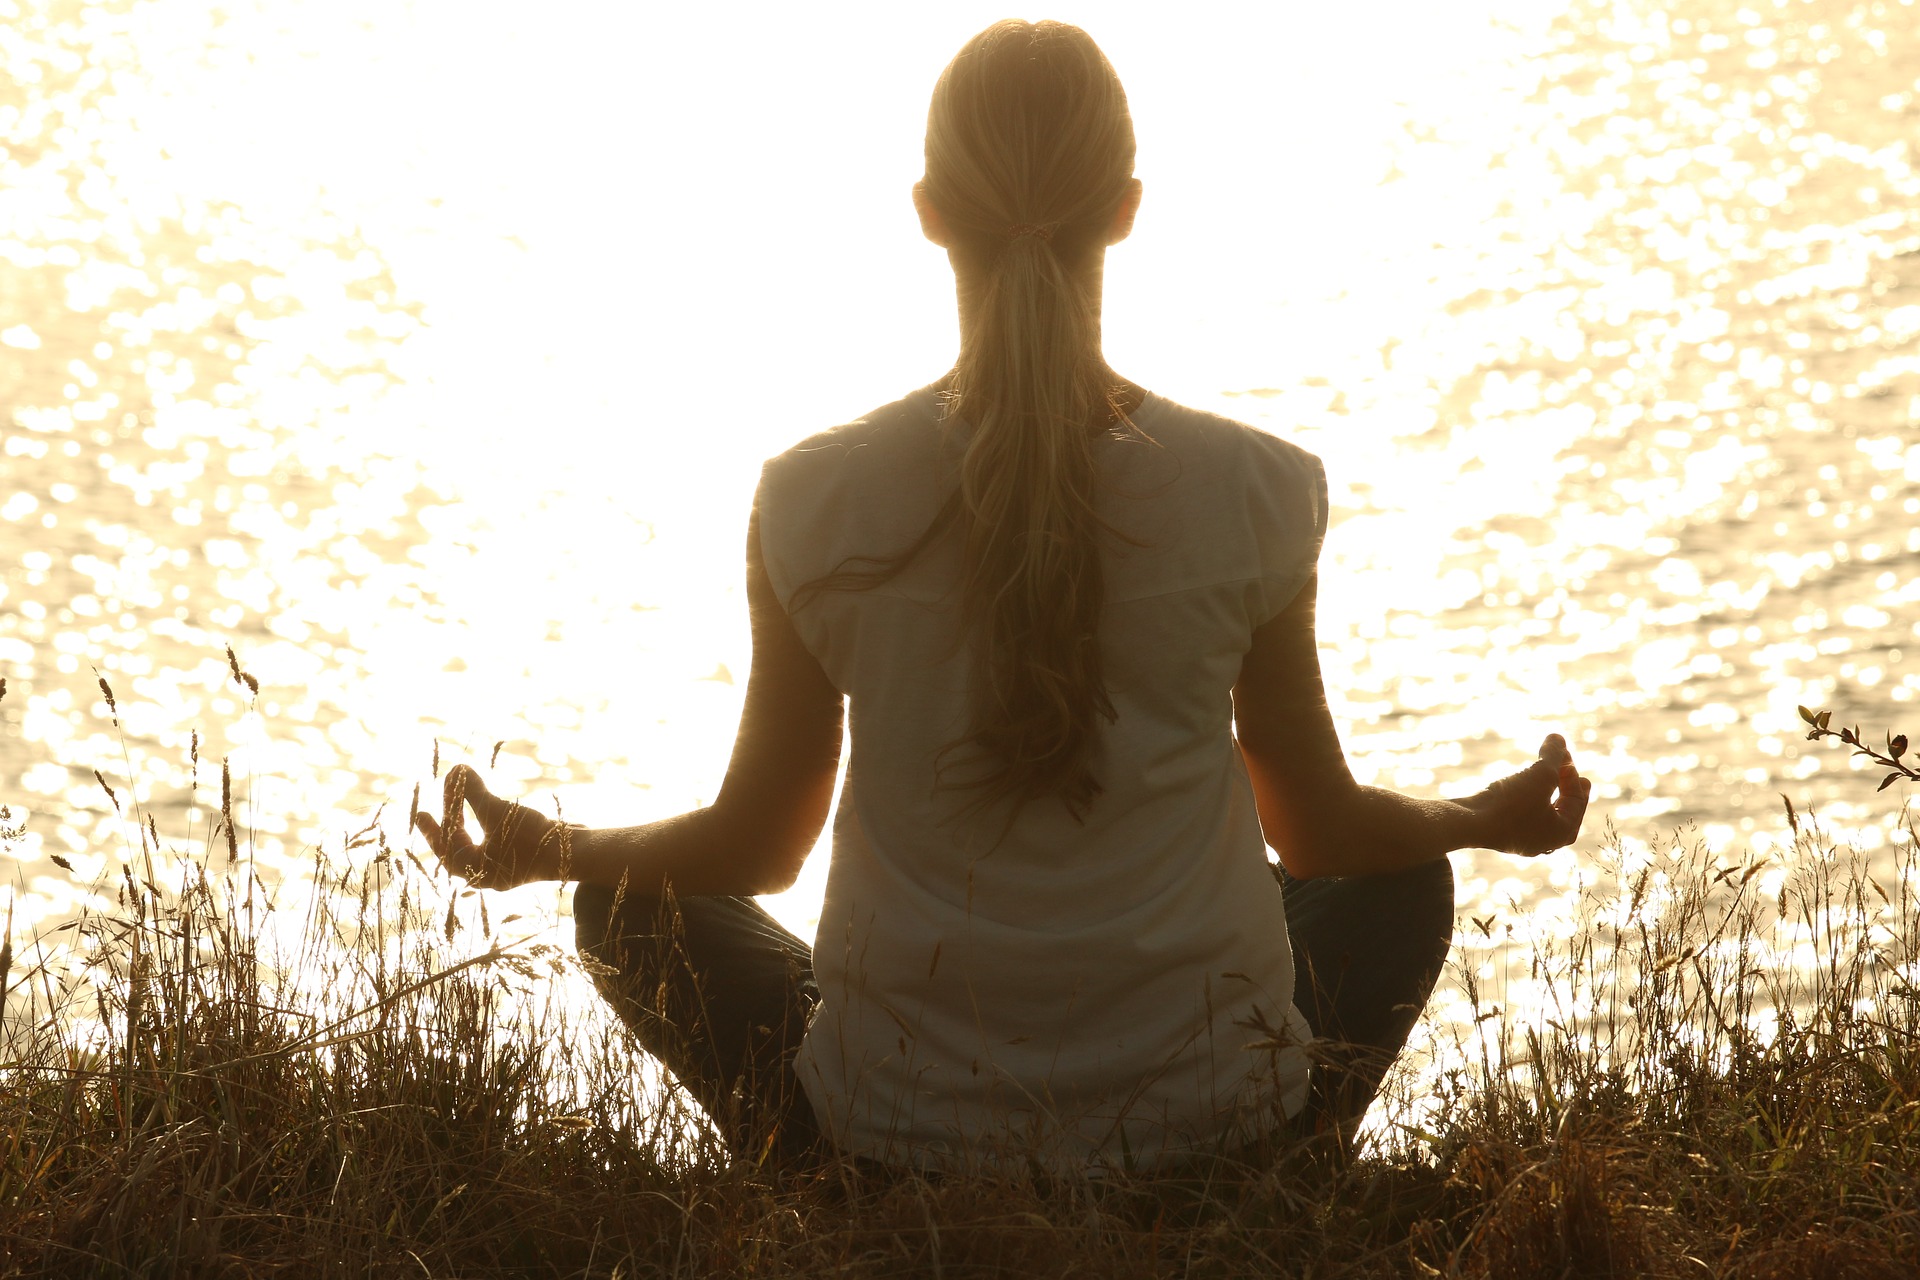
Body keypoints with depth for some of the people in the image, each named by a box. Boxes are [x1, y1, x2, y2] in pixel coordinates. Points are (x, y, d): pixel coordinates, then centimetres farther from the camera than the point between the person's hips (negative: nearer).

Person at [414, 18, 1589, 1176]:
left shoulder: (818, 502, -13)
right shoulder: (1253, 494, -13)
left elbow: (757, 846, 0)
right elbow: (1318, 827, 1)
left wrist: (547, 850, 21)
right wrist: (1487, 818, 24)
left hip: (899, 1137, 0)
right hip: (1206, 1133, 1)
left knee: (635, 905, 28)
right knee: (1403, 886, 31)